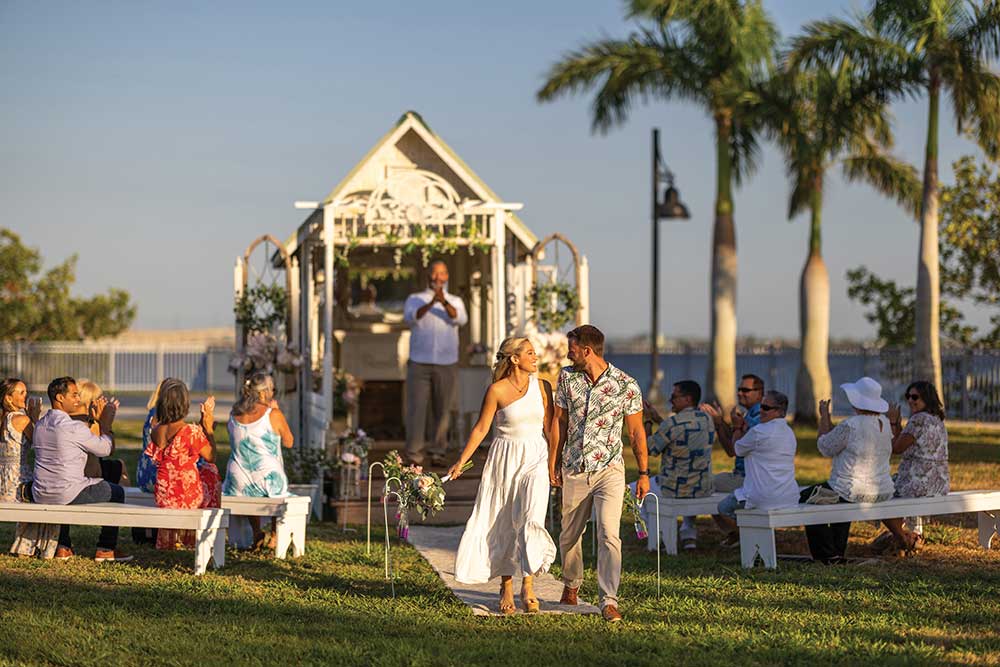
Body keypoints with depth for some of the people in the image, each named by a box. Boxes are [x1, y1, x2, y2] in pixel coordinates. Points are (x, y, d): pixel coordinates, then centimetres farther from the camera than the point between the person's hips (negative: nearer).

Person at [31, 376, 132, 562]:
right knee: (117, 492, 13)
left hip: (40, 494, 7)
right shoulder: (74, 428, -19)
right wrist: (106, 422, 8)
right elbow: (104, 449, -6)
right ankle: (106, 549, 16)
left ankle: (63, 547, 38)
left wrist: (98, 420, 22)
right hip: (67, 494, -7)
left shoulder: (40, 425, 7)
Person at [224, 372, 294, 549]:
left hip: (238, 482, 4)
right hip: (268, 480, -4)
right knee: (280, 488, 31)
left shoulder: (234, 415, 2)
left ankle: (256, 534, 31)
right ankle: (275, 536, 27)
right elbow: (288, 442, 2)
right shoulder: (273, 415, -11)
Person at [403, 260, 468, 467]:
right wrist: (430, 303, -29)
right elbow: (410, 317, -13)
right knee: (416, 408, -7)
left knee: (443, 410, 3)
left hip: (447, 364, 2)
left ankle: (438, 453, 10)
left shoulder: (455, 301, 12)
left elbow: (461, 319, -10)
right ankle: (414, 455, -7)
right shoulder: (415, 299, 9)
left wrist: (444, 302, -29)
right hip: (419, 363, -2)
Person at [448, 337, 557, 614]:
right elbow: (481, 428, -1)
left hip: (535, 459, 1)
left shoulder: (542, 386, 2)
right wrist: (461, 461, -4)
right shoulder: (497, 390, -6)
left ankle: (528, 584, -8)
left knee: (530, 518, -16)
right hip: (504, 459, -1)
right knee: (503, 524, 6)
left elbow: (548, 428, 9)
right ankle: (506, 586, 20)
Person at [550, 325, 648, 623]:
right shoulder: (567, 377, 1)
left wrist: (644, 473, 2)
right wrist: (553, 463, 9)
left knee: (609, 534, -16)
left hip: (609, 470, -4)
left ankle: (609, 601, -16)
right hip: (574, 471, 4)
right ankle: (571, 584, 40)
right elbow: (559, 422, 10)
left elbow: (636, 431, 1)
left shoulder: (626, 385, -8)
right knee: (569, 534, 15)